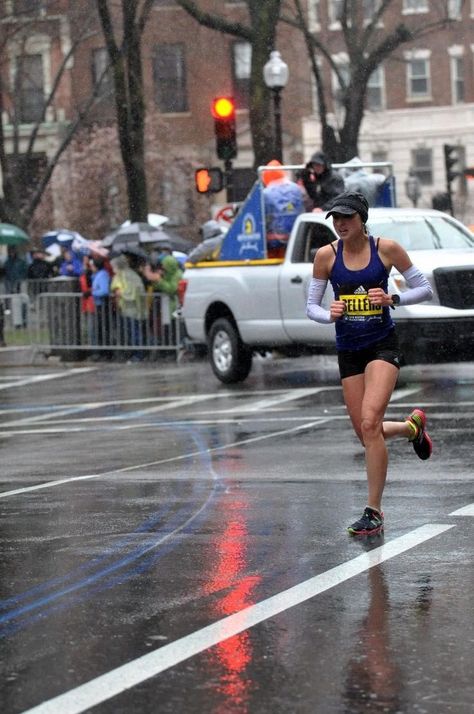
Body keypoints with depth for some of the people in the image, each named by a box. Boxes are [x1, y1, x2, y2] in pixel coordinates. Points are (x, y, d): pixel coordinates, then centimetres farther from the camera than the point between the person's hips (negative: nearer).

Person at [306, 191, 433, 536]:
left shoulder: (386, 248, -7)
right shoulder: (326, 255, -2)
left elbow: (425, 290, 1)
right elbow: (311, 306, 5)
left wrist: (393, 299, -16)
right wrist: (330, 314, -17)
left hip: (383, 345, -4)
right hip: (348, 350, 4)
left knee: (370, 422, -21)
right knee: (365, 433, 6)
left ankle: (374, 511, -13)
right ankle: (412, 426, 41)